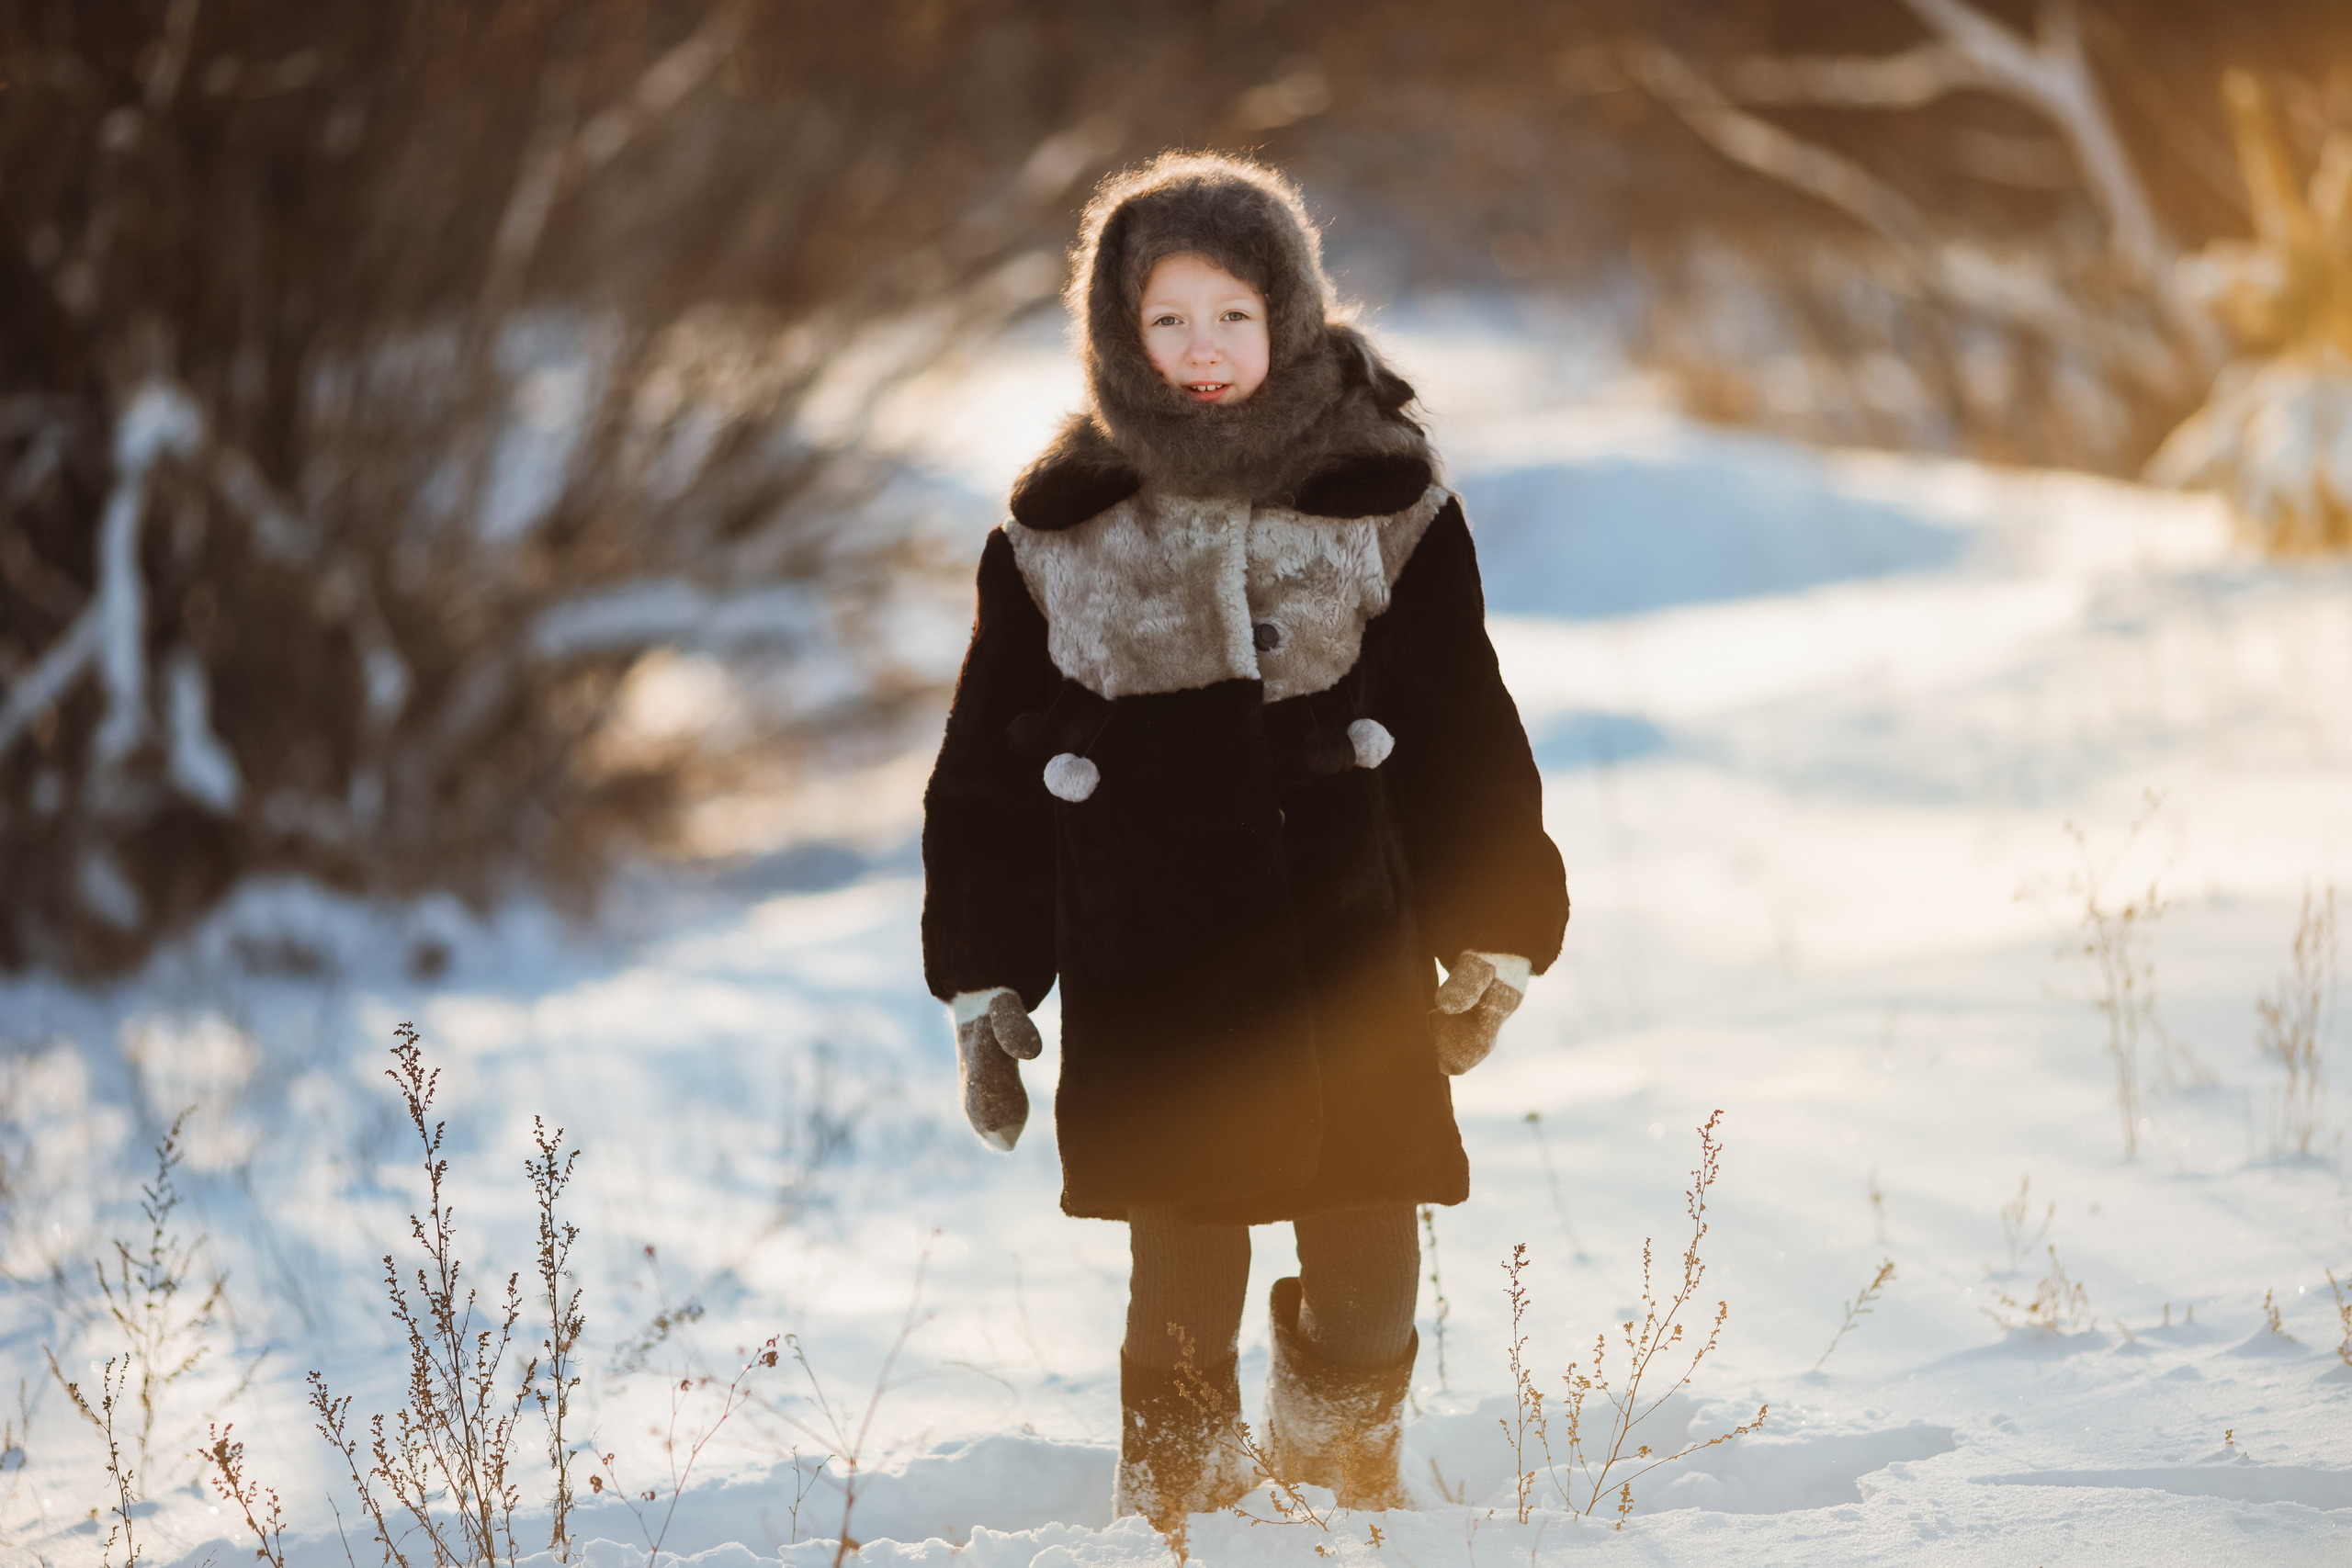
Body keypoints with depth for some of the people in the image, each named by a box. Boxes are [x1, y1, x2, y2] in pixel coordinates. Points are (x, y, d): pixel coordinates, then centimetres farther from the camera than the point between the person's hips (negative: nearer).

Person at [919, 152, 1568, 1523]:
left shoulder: (1380, 501, 3)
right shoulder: (1059, 534, 2)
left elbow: (1468, 732, 8)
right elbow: (988, 771, 8)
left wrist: (1495, 939, 7)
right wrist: (986, 990, 6)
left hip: (1350, 958, 1)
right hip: (1149, 983, -1)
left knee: (1371, 1268, 5)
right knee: (1184, 1272, 0)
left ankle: (1346, 1449, 33)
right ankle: (1181, 1502, 19)